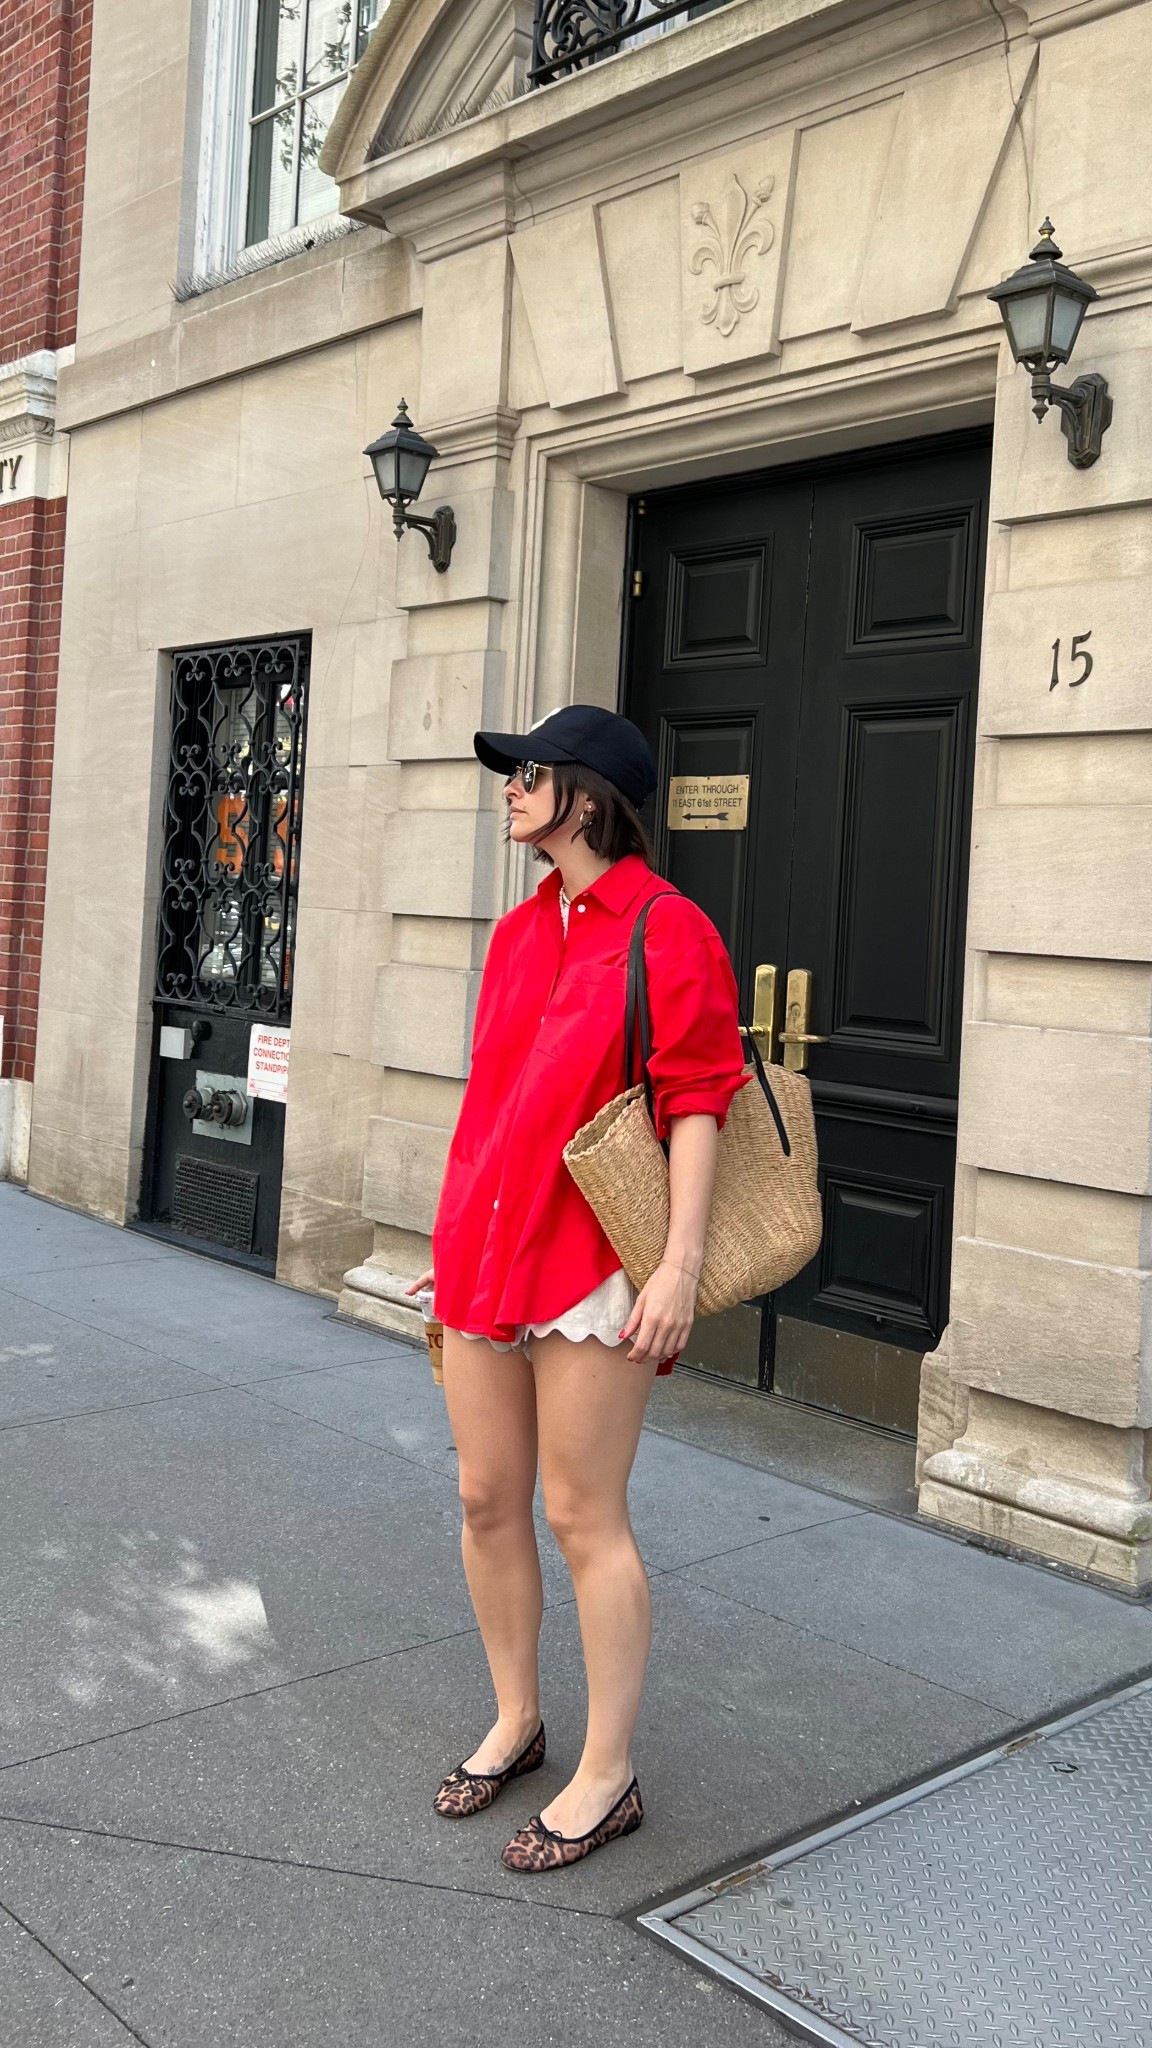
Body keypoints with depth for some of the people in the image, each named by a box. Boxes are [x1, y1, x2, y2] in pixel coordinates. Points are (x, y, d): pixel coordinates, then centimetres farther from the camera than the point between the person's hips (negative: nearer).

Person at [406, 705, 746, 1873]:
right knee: (486, 1500, 14)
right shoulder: (519, 933, 13)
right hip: (486, 1249, 8)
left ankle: (607, 1778, 18)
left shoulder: (665, 929, -10)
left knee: (582, 1517, 1)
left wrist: (680, 1263, -20)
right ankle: (515, 1721, 34)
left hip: (592, 1264, -7)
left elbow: (694, 1104, -13)